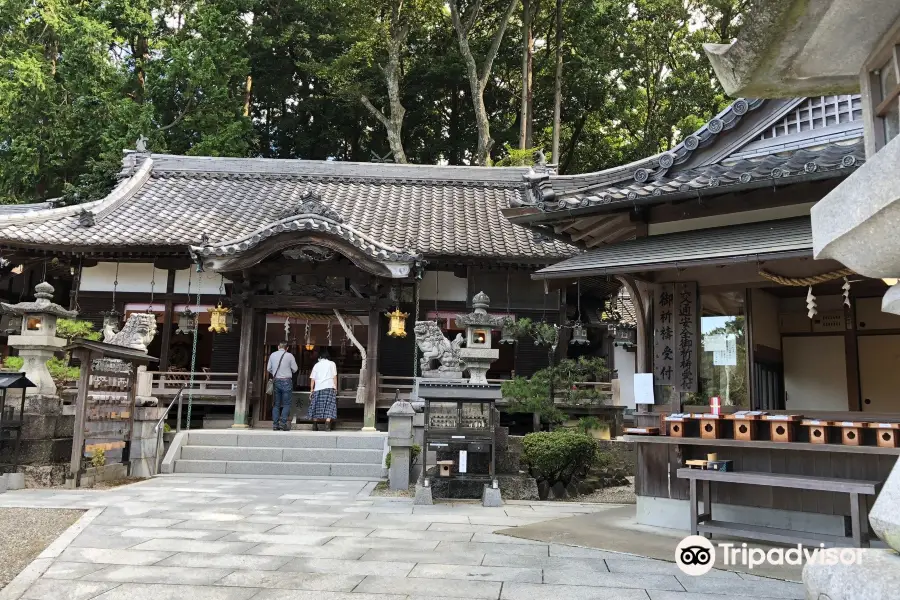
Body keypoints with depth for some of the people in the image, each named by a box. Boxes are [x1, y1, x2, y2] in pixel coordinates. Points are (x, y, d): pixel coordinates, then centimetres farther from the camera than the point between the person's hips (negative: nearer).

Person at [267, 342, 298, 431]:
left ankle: (275, 424, 7)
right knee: (286, 404, 0)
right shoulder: (289, 355, -4)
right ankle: (283, 423, -9)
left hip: (276, 381, 4)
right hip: (286, 381, -4)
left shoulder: (272, 355, 7)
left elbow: (268, 369, 10)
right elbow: (295, 369, 1)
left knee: (276, 404, 9)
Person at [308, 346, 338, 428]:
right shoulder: (332, 364, 6)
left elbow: (312, 379, 6)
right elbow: (335, 377, 2)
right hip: (329, 387, -2)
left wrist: (311, 390, 12)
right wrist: (335, 388, 6)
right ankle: (327, 424, -18)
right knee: (329, 407, -5)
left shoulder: (316, 365, 10)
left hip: (318, 388, 2)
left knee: (316, 408, 10)